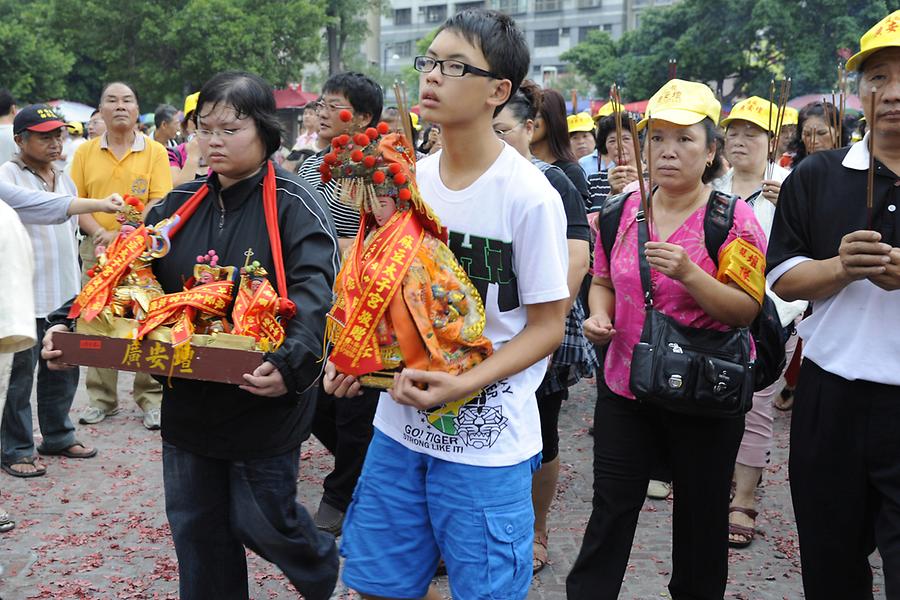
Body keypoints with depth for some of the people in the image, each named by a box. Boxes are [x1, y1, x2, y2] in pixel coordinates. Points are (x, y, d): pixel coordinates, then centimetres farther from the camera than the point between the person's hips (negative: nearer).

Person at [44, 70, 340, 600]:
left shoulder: (295, 206, -12)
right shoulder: (181, 204, 7)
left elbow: (314, 294, -24)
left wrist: (292, 361, -42)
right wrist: (71, 326, -9)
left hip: (264, 404, -5)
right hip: (189, 403, 6)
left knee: (263, 520, 9)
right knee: (196, 527, 14)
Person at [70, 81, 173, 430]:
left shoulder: (155, 151, 0)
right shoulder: (85, 152, 8)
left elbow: (159, 203, -7)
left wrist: (124, 235, -17)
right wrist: (101, 233, -12)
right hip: (97, 250, 3)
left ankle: (152, 399, 9)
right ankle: (101, 398, 18)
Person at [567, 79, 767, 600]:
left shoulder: (733, 219, -9)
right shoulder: (625, 212, 4)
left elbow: (747, 310, -14)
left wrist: (688, 273, -28)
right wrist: (599, 314, -4)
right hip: (625, 387, 3)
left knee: (701, 518, 13)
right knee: (610, 513, 7)